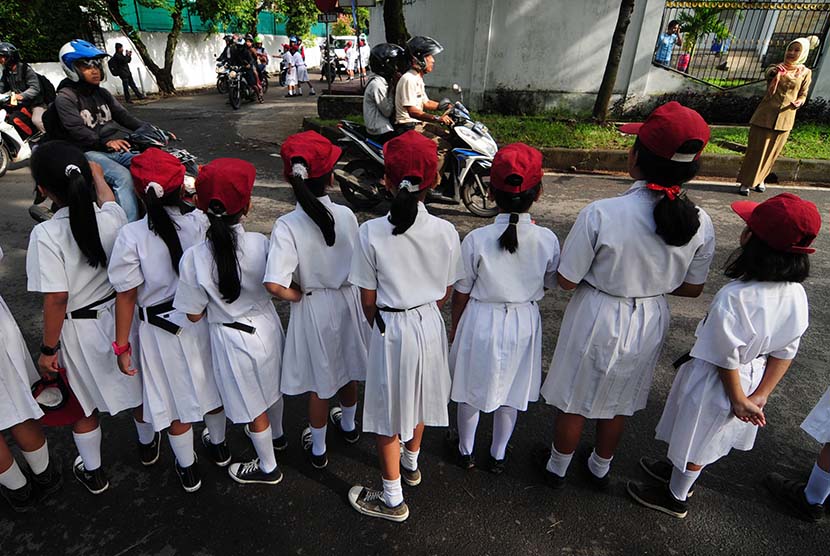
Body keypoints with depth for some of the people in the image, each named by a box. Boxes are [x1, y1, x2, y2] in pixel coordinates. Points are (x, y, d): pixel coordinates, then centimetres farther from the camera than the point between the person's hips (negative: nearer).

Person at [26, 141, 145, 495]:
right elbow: (104, 194, 11)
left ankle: (93, 473, 41)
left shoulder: (46, 234, -25)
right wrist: (95, 172, 29)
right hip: (120, 316, 4)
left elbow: (56, 300, -21)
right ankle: (148, 446, 48)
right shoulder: (113, 216, -15)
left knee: (84, 404, 20)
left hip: (78, 330, -3)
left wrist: (47, 349, -9)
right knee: (136, 385, 25)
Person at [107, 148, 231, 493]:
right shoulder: (201, 222, -16)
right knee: (210, 385, 24)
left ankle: (187, 470, 38)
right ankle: (218, 447, 48)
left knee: (177, 400, 17)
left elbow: (127, 296, -14)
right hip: (204, 320, 2)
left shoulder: (131, 236, -21)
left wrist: (122, 345, -5)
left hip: (162, 330, -2)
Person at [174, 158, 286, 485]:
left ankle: (268, 467, 41)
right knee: (272, 387, 30)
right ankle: (276, 435, 57)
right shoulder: (260, 243, -19)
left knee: (253, 407, 17)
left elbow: (194, 315, -12)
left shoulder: (194, 258, -23)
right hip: (266, 325, 3)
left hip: (232, 338, -3)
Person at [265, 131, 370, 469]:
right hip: (348, 300, 3)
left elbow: (275, 285, -30)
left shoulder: (287, 226, -23)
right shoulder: (346, 215, -13)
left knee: (319, 381, 16)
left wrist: (298, 295, -11)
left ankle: (318, 448, 38)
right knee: (347, 367, 26)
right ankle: (348, 425, 52)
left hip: (313, 309, -3)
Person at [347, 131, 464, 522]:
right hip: (430, 324, 4)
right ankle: (411, 463, 53)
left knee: (389, 409, 14)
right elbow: (445, 293, 0)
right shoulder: (446, 232, -11)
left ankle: (392, 500, 31)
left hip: (390, 328, -4)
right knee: (418, 395, 26)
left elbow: (368, 299, -9)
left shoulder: (371, 232, -18)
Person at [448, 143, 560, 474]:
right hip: (524, 322, 2)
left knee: (473, 388, 18)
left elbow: (461, 292, -9)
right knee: (510, 391, 20)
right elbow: (550, 284, 2)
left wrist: (455, 326, 6)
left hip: (481, 321, -2)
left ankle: (465, 450, 39)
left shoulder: (476, 240, -20)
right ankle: (498, 455, 39)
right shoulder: (548, 240, -14)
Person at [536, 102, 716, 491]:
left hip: (597, 320, -4)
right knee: (619, 402, 27)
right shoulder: (700, 223, -14)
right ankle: (601, 467, 52)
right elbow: (692, 288, -1)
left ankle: (557, 466, 44)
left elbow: (567, 281, -19)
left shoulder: (600, 214, -29)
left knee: (575, 402, 20)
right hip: (650, 323, 4)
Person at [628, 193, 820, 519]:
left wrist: (739, 400, -9)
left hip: (715, 382, -6)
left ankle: (675, 497, 42)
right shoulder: (796, 294, -12)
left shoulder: (734, 298, -36)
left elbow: (726, 358, -24)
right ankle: (678, 471, 54)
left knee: (695, 439, 18)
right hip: (752, 378, 7)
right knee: (704, 439, 29)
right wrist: (760, 396, 1)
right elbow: (785, 353, -4)